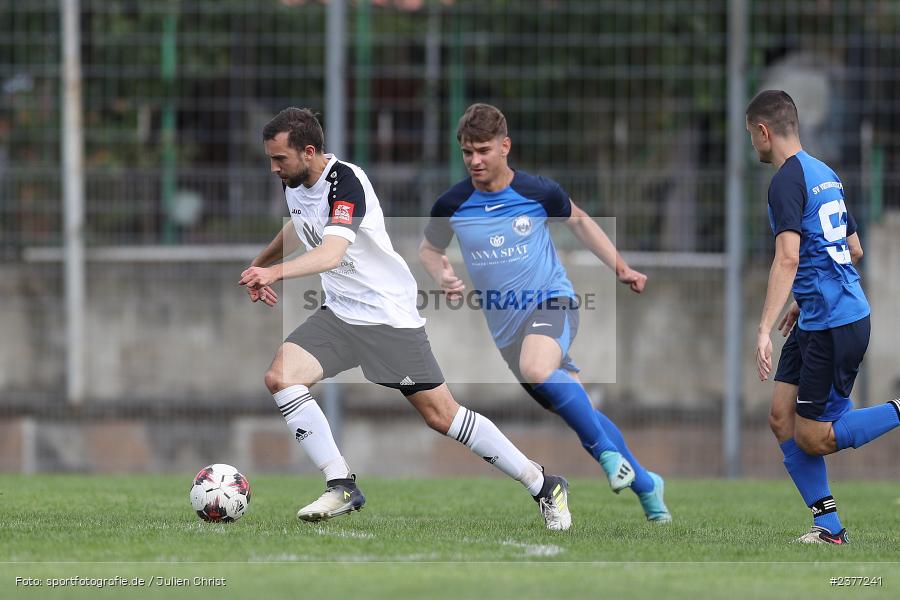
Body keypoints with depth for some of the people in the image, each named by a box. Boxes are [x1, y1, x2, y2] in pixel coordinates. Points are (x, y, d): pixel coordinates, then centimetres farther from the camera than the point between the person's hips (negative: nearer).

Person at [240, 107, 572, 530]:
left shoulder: (345, 182, -25)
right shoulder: (295, 182, 2)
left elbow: (331, 253, -41)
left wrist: (275, 272, -55)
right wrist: (260, 262, 28)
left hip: (390, 316, -8)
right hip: (340, 314, 8)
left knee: (441, 416, -6)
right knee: (280, 377, -15)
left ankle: (545, 487, 9)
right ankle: (342, 487, -9)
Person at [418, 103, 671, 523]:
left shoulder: (538, 192, -8)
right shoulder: (452, 205, -5)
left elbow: (578, 220, 12)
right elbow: (429, 249, 14)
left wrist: (620, 267, 10)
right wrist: (441, 275, -8)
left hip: (551, 302, -4)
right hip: (505, 326, 4)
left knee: (535, 368, -36)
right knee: (574, 409, 8)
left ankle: (607, 451, -20)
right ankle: (644, 484, 26)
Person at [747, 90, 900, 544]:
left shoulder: (787, 181, -15)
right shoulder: (825, 174, 15)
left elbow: (788, 258, -26)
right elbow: (854, 250, 24)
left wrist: (764, 330, -31)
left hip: (834, 328, -10)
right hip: (816, 320, 10)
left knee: (813, 438, -5)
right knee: (782, 417, 6)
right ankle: (828, 526, 5)